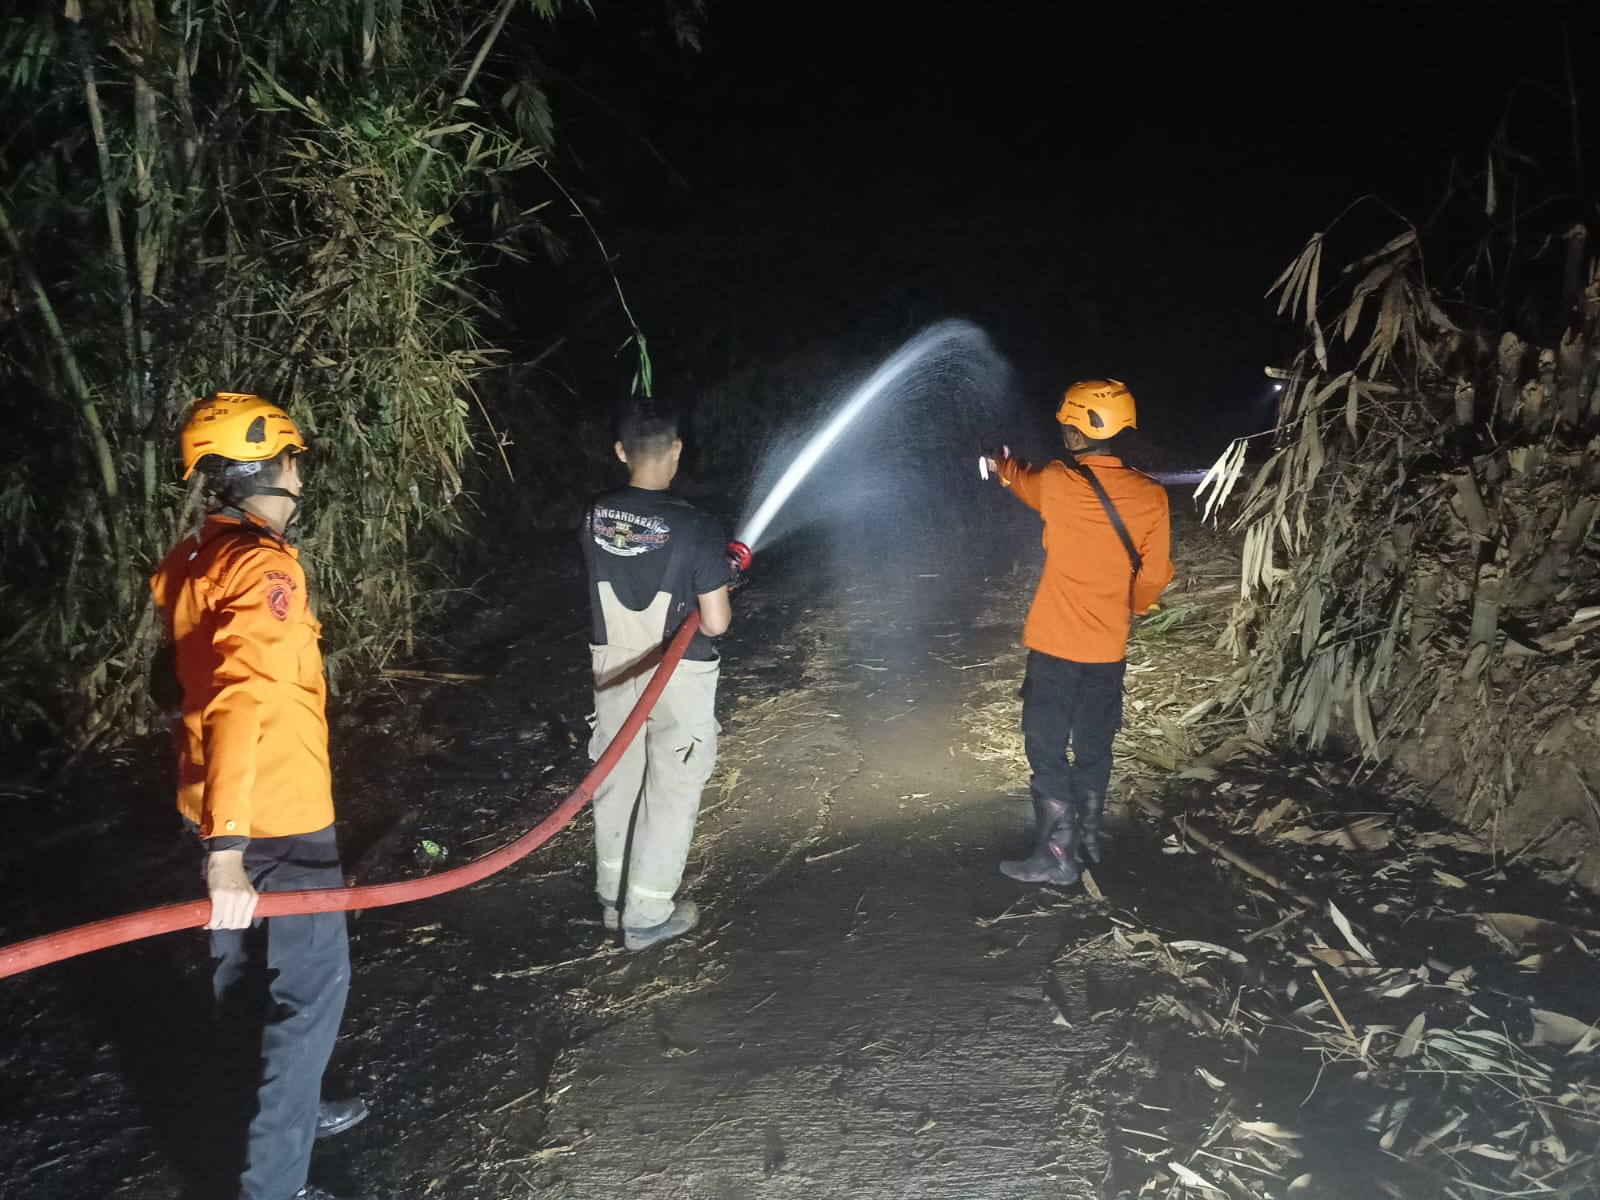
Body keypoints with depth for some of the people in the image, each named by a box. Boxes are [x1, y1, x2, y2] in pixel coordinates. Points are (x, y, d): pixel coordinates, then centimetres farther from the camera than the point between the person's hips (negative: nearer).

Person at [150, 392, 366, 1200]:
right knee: (311, 988, 3)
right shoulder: (263, 565, -22)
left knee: (245, 971, 22)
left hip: (216, 806, 9)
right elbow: (240, 699, -34)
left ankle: (290, 1109, 43)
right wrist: (229, 843, -39)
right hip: (278, 813, -9)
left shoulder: (184, 563, 6)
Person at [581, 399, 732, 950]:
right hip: (678, 676, -5)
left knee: (616, 780, 21)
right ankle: (647, 914, 19)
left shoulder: (595, 517, -7)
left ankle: (613, 895, 38)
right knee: (670, 792, 10)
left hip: (613, 667, 5)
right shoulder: (692, 528, -22)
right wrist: (717, 590, 2)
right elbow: (715, 622, -20)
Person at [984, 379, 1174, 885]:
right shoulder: (1151, 496, -7)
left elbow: (1026, 484, 12)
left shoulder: (1058, 482, -13)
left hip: (1055, 646, -4)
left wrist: (1003, 467, 36)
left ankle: (1057, 857, 7)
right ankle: (1088, 839, 31)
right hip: (1108, 650, 4)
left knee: (1047, 750, 4)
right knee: (1094, 747, 18)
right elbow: (1155, 576, -1)